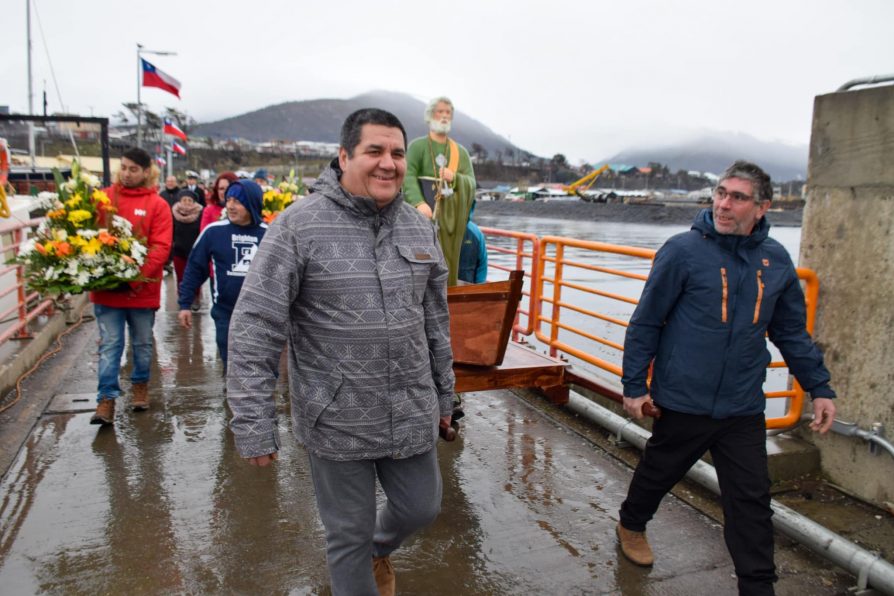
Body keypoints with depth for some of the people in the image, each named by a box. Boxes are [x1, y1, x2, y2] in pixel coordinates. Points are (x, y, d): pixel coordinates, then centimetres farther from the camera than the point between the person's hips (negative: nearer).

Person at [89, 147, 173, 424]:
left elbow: (161, 247, -10)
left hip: (142, 289, 0)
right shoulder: (103, 198, 3)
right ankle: (106, 399, 7)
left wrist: (137, 277, -19)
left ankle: (140, 385, 34)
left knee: (142, 343, 15)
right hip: (106, 286, 1)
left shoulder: (157, 204, -4)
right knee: (110, 344, 2)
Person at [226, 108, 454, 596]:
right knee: (349, 535, 13)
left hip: (412, 415, 5)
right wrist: (253, 424, -15)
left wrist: (444, 392, 16)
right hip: (337, 422, -4)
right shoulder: (298, 225, -14)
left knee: (421, 508, 21)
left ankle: (380, 549, 55)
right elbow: (254, 329, -14)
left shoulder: (419, 228, 3)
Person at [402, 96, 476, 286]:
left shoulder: (460, 151, 17)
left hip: (451, 218, 4)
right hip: (425, 214, -4)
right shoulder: (417, 146, 3)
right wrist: (419, 203, -29)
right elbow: (408, 176, -12)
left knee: (448, 266, 3)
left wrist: (454, 177, -15)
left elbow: (472, 182, 7)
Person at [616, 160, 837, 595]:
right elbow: (646, 322, -8)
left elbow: (792, 332, 14)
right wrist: (635, 385, -8)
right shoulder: (684, 250, -12)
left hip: (744, 408, 3)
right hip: (683, 401, -3)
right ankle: (631, 525, 46)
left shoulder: (777, 260, 3)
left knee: (751, 500, 6)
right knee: (658, 473, 18)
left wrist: (818, 388, 11)